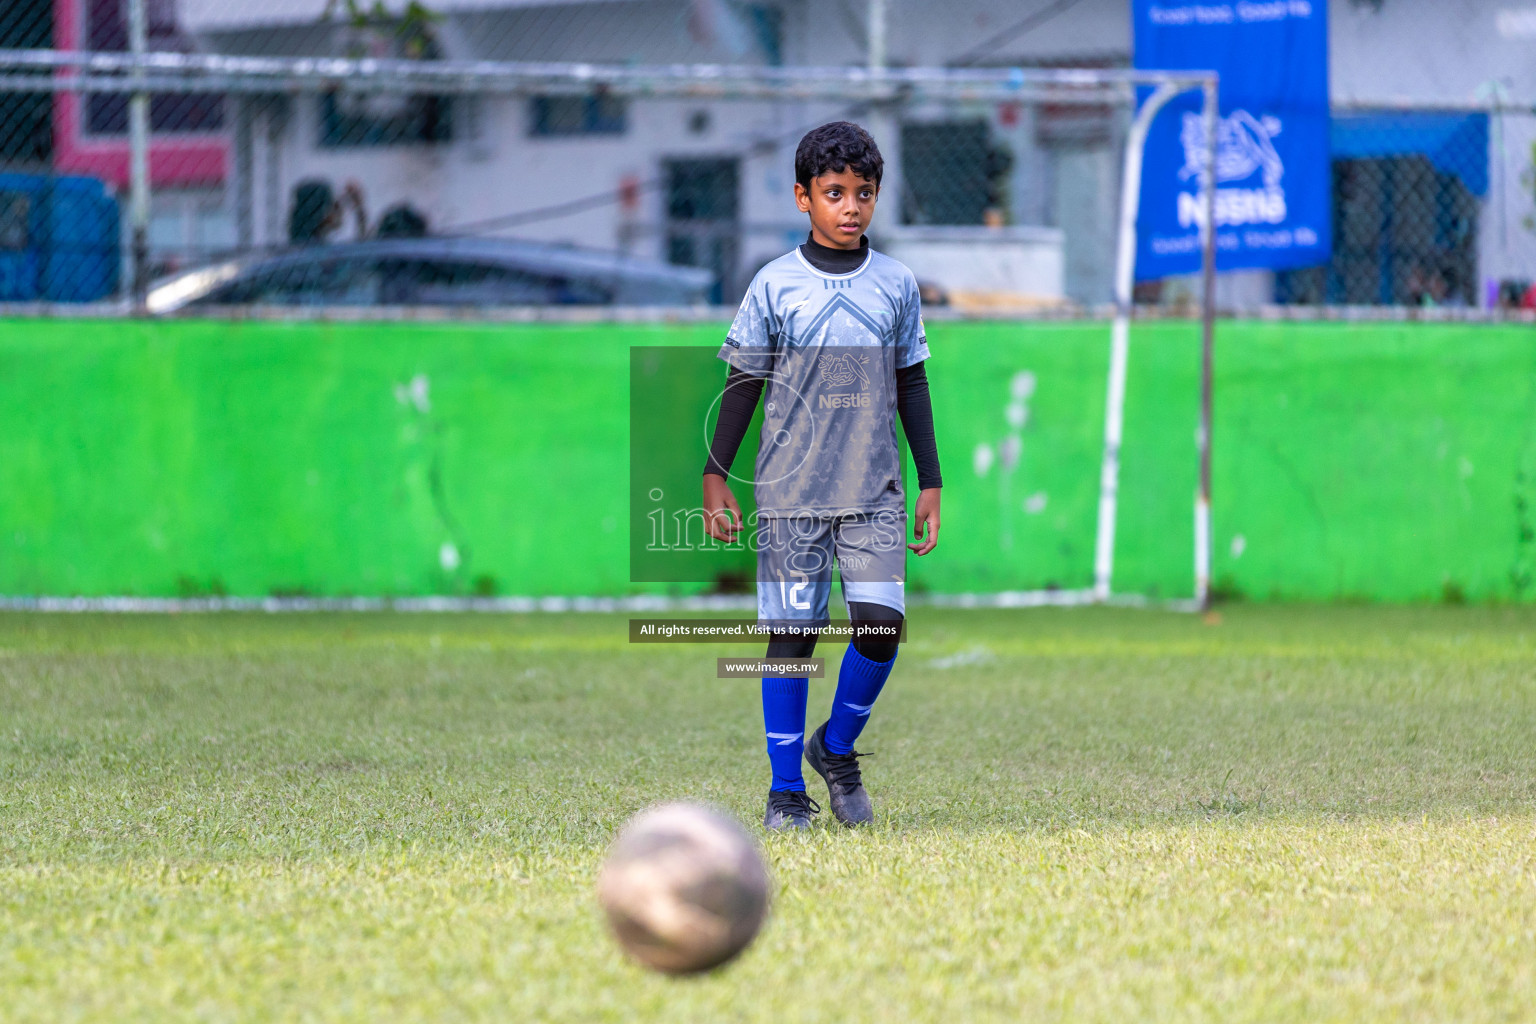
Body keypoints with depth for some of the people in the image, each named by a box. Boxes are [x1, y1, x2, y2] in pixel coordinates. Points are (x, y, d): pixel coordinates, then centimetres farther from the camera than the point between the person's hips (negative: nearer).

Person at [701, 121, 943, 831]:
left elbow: (911, 386, 14)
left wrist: (931, 483, 12)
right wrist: (715, 476, 1)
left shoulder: (896, 285, 7)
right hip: (791, 490, -2)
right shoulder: (775, 285, 1)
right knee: (791, 633, -1)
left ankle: (837, 749, 13)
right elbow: (743, 383, 5)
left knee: (881, 622, -11)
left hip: (875, 491, 2)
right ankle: (786, 789, 7)